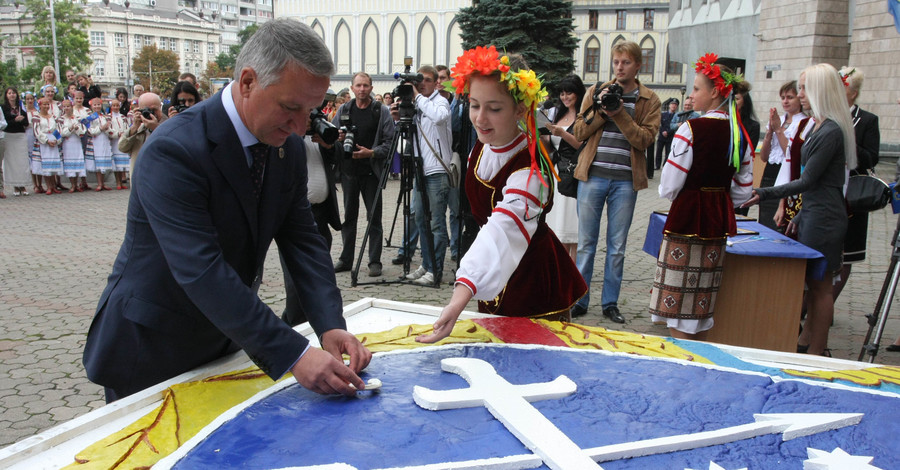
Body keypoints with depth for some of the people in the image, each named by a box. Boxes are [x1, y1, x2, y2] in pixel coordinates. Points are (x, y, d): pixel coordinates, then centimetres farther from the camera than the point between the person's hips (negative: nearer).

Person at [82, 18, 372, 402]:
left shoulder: (288, 146, -4)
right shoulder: (173, 150, -28)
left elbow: (302, 240, -5)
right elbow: (201, 272, -34)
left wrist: (331, 325, -20)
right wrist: (294, 356, -38)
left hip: (225, 343, 7)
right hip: (152, 352, -6)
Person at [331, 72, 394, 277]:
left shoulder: (382, 111, 0)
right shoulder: (343, 110, 10)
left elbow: (390, 141, -5)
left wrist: (372, 152, -19)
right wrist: (337, 138, -7)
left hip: (371, 171, -3)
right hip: (348, 170, 4)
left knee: (374, 218, 0)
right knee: (349, 216, 10)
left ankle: (375, 261, 6)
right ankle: (346, 259, 19)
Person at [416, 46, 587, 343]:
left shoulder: (529, 171, -31)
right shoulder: (482, 147, -7)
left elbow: (502, 233, -46)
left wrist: (459, 299, -59)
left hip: (534, 285, -7)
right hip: (491, 282, 7)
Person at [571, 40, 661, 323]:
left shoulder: (649, 101, 6)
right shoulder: (596, 92, 9)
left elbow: (645, 138, -6)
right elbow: (579, 132, 4)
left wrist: (620, 114, -15)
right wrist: (601, 110, -10)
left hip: (626, 180, 0)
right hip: (593, 175, 1)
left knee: (617, 246, 7)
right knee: (586, 242, 5)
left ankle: (610, 303, 18)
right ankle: (579, 300, 15)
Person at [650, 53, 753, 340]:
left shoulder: (691, 130, -15)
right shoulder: (740, 134, 6)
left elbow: (668, 189, -15)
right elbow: (743, 191, 10)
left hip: (687, 219, -7)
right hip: (719, 221, 7)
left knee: (678, 305, 1)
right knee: (703, 305, 15)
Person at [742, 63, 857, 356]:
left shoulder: (831, 132, -18)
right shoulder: (821, 127, 13)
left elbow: (808, 180, -18)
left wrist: (765, 194, -16)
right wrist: (800, 216, 21)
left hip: (824, 219, -10)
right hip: (814, 214, 10)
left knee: (820, 285, 0)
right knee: (812, 282, 16)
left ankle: (817, 353, 10)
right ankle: (805, 343, 27)